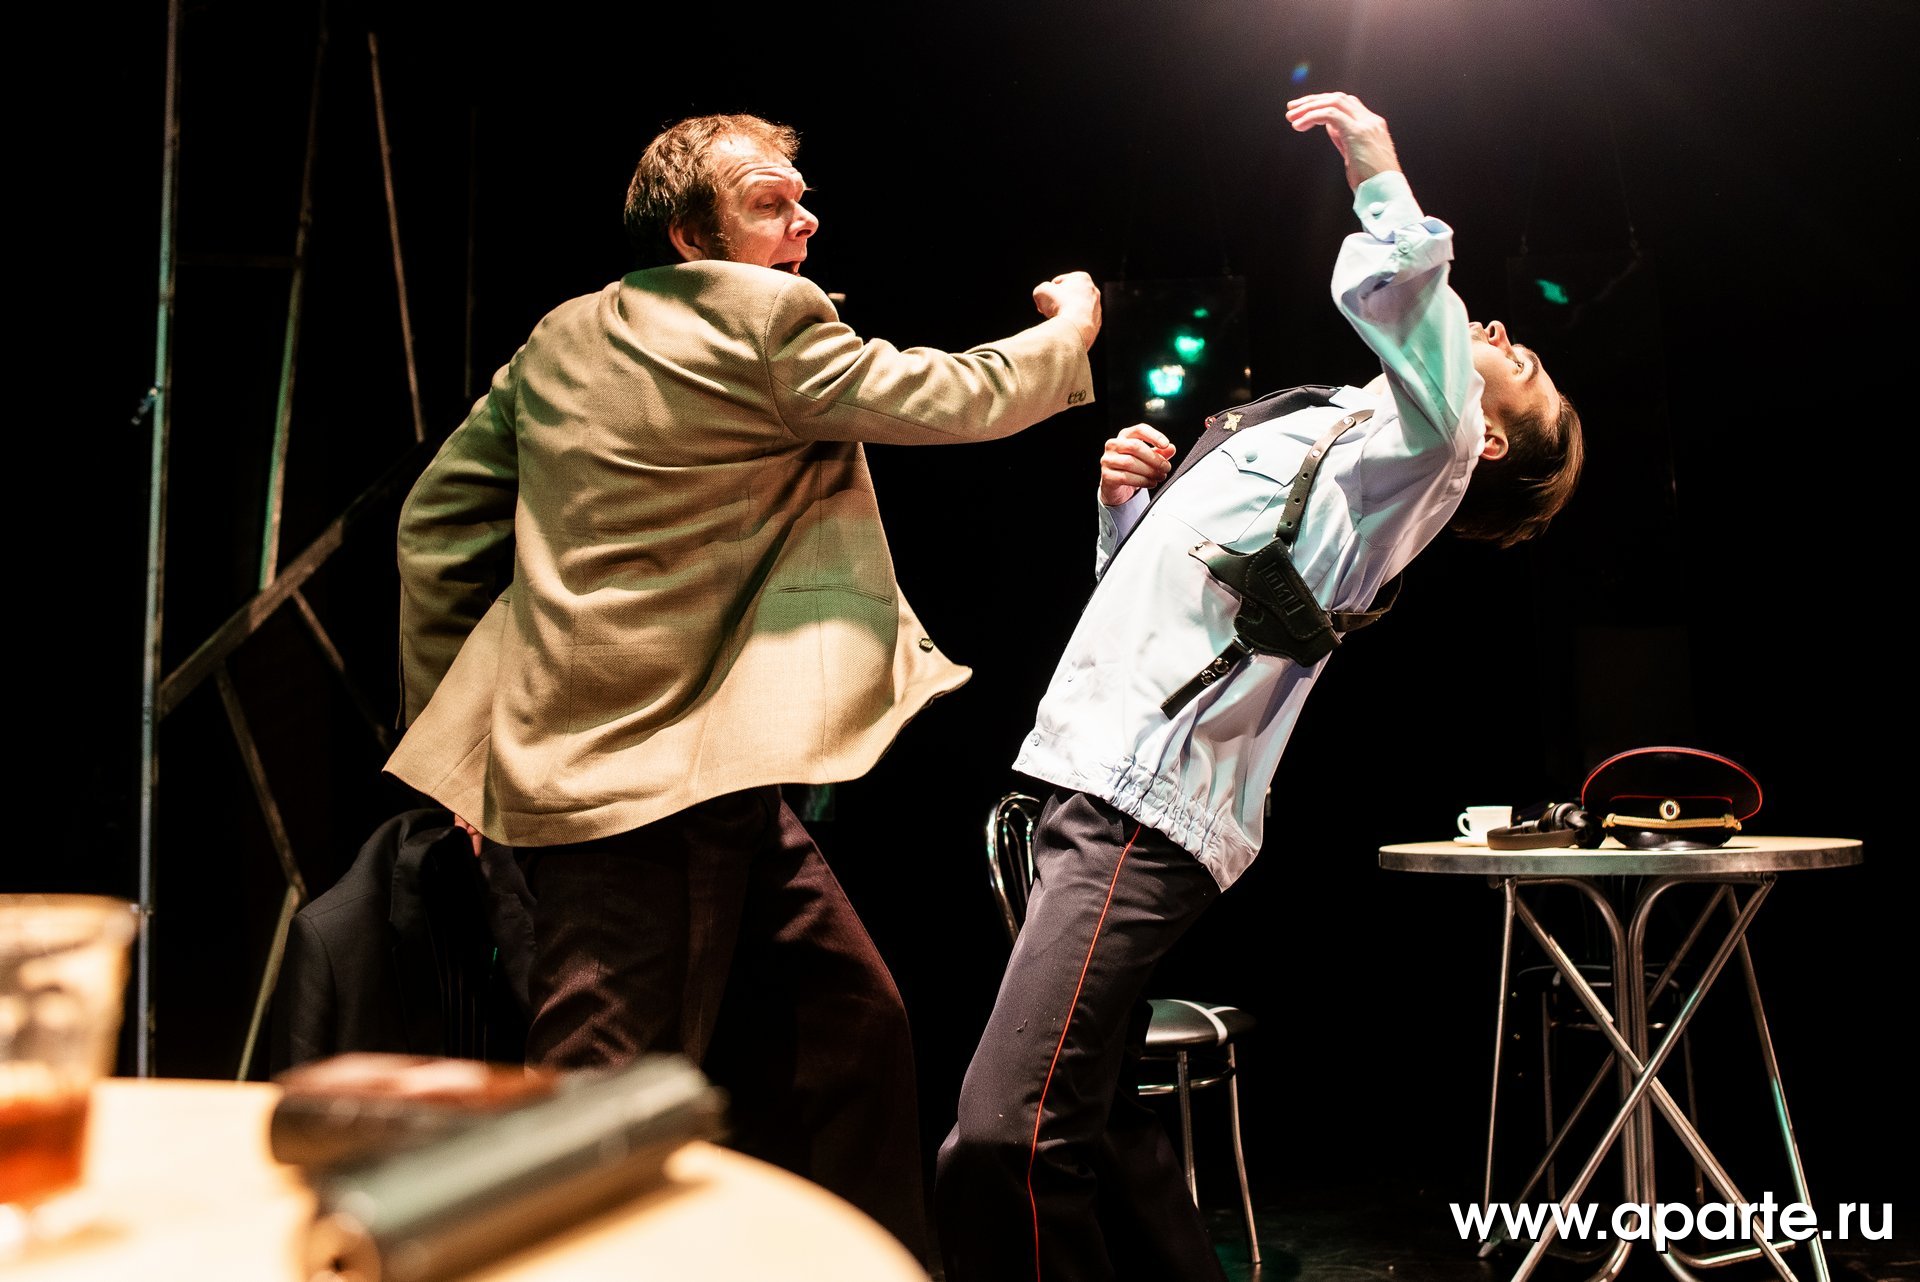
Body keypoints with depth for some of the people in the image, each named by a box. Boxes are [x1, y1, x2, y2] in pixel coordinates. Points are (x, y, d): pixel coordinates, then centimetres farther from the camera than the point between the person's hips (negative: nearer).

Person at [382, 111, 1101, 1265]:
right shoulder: (762, 322, -10)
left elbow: (437, 522, 15)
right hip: (652, 781, -10)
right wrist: (1072, 323, 16)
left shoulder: (561, 340, 14)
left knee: (856, 1031, 15)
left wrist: (455, 718, 20)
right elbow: (952, 400, -3)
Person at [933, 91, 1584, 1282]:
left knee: (1002, 1147, -21)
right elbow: (1151, 583, 33)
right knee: (1091, 1124, 15)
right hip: (1103, 783, 10)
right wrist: (1130, 500, 13)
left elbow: (1398, 287, -20)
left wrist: (1375, 160, -2)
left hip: (1148, 807, -10)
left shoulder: (1422, 437, 2)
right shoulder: (1313, 438, 28)